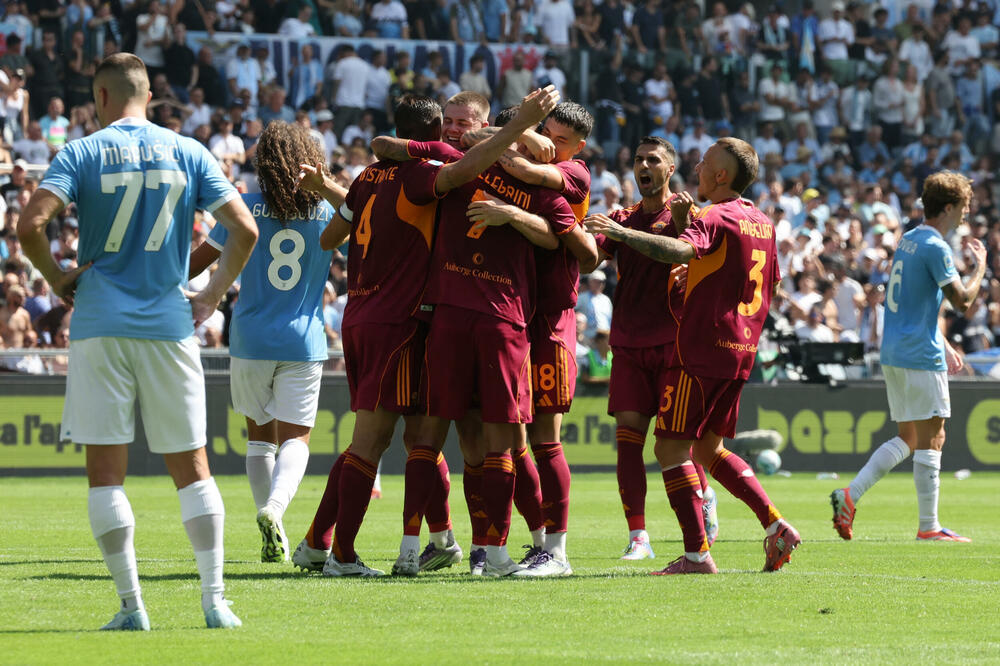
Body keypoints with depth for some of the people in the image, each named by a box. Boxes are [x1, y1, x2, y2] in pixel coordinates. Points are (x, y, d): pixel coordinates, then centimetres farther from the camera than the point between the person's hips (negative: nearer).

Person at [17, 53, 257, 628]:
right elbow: (245, 230, 0)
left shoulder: (82, 154, 0)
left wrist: (57, 277, 3)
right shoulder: (188, 153, 6)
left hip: (101, 323, -2)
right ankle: (215, 600, 1)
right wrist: (215, 294, 11)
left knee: (106, 471, 2)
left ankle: (132, 605, -2)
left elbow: (31, 223, -13)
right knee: (192, 468, 8)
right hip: (170, 324, 2)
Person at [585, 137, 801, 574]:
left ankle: (697, 553, -12)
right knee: (708, 448, 19)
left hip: (702, 350, -8)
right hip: (741, 352, 8)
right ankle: (775, 525, 9)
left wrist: (619, 231, -34)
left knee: (671, 448, -5)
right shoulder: (763, 224, 14)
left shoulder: (712, 218, -11)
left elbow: (680, 251, -32)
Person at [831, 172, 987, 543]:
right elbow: (962, 301, -17)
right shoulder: (935, 248, -15)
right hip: (921, 356, -9)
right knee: (931, 439, -3)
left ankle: (850, 495, 4)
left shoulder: (909, 240, 15)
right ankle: (929, 527, -1)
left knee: (908, 439, 14)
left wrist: (944, 346, 25)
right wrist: (981, 265, -2)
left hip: (894, 353, 9)